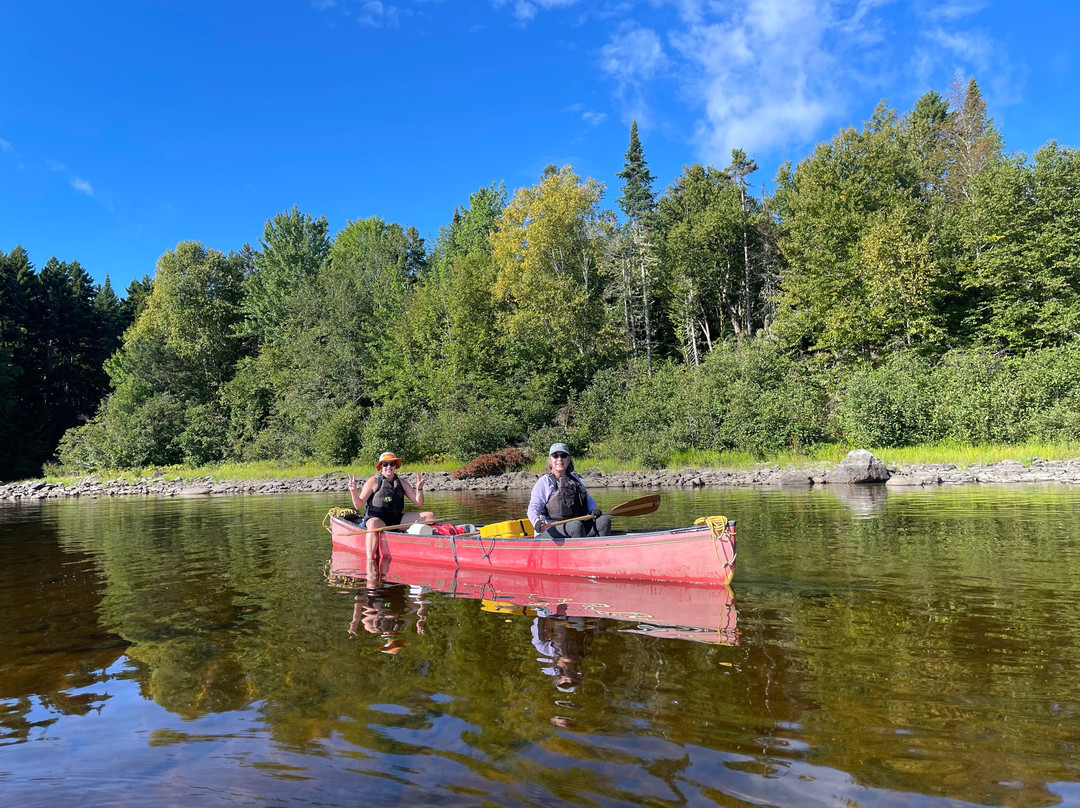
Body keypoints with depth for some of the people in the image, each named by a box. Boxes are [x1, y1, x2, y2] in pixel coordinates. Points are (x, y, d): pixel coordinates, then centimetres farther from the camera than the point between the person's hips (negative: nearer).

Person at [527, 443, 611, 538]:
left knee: (604, 520, -17)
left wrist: (593, 510, 2)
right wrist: (537, 522, -27)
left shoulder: (575, 479, 22)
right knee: (576, 525, -35)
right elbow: (533, 507, -5)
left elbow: (588, 499, 26)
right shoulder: (544, 482, 3)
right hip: (552, 529, -5)